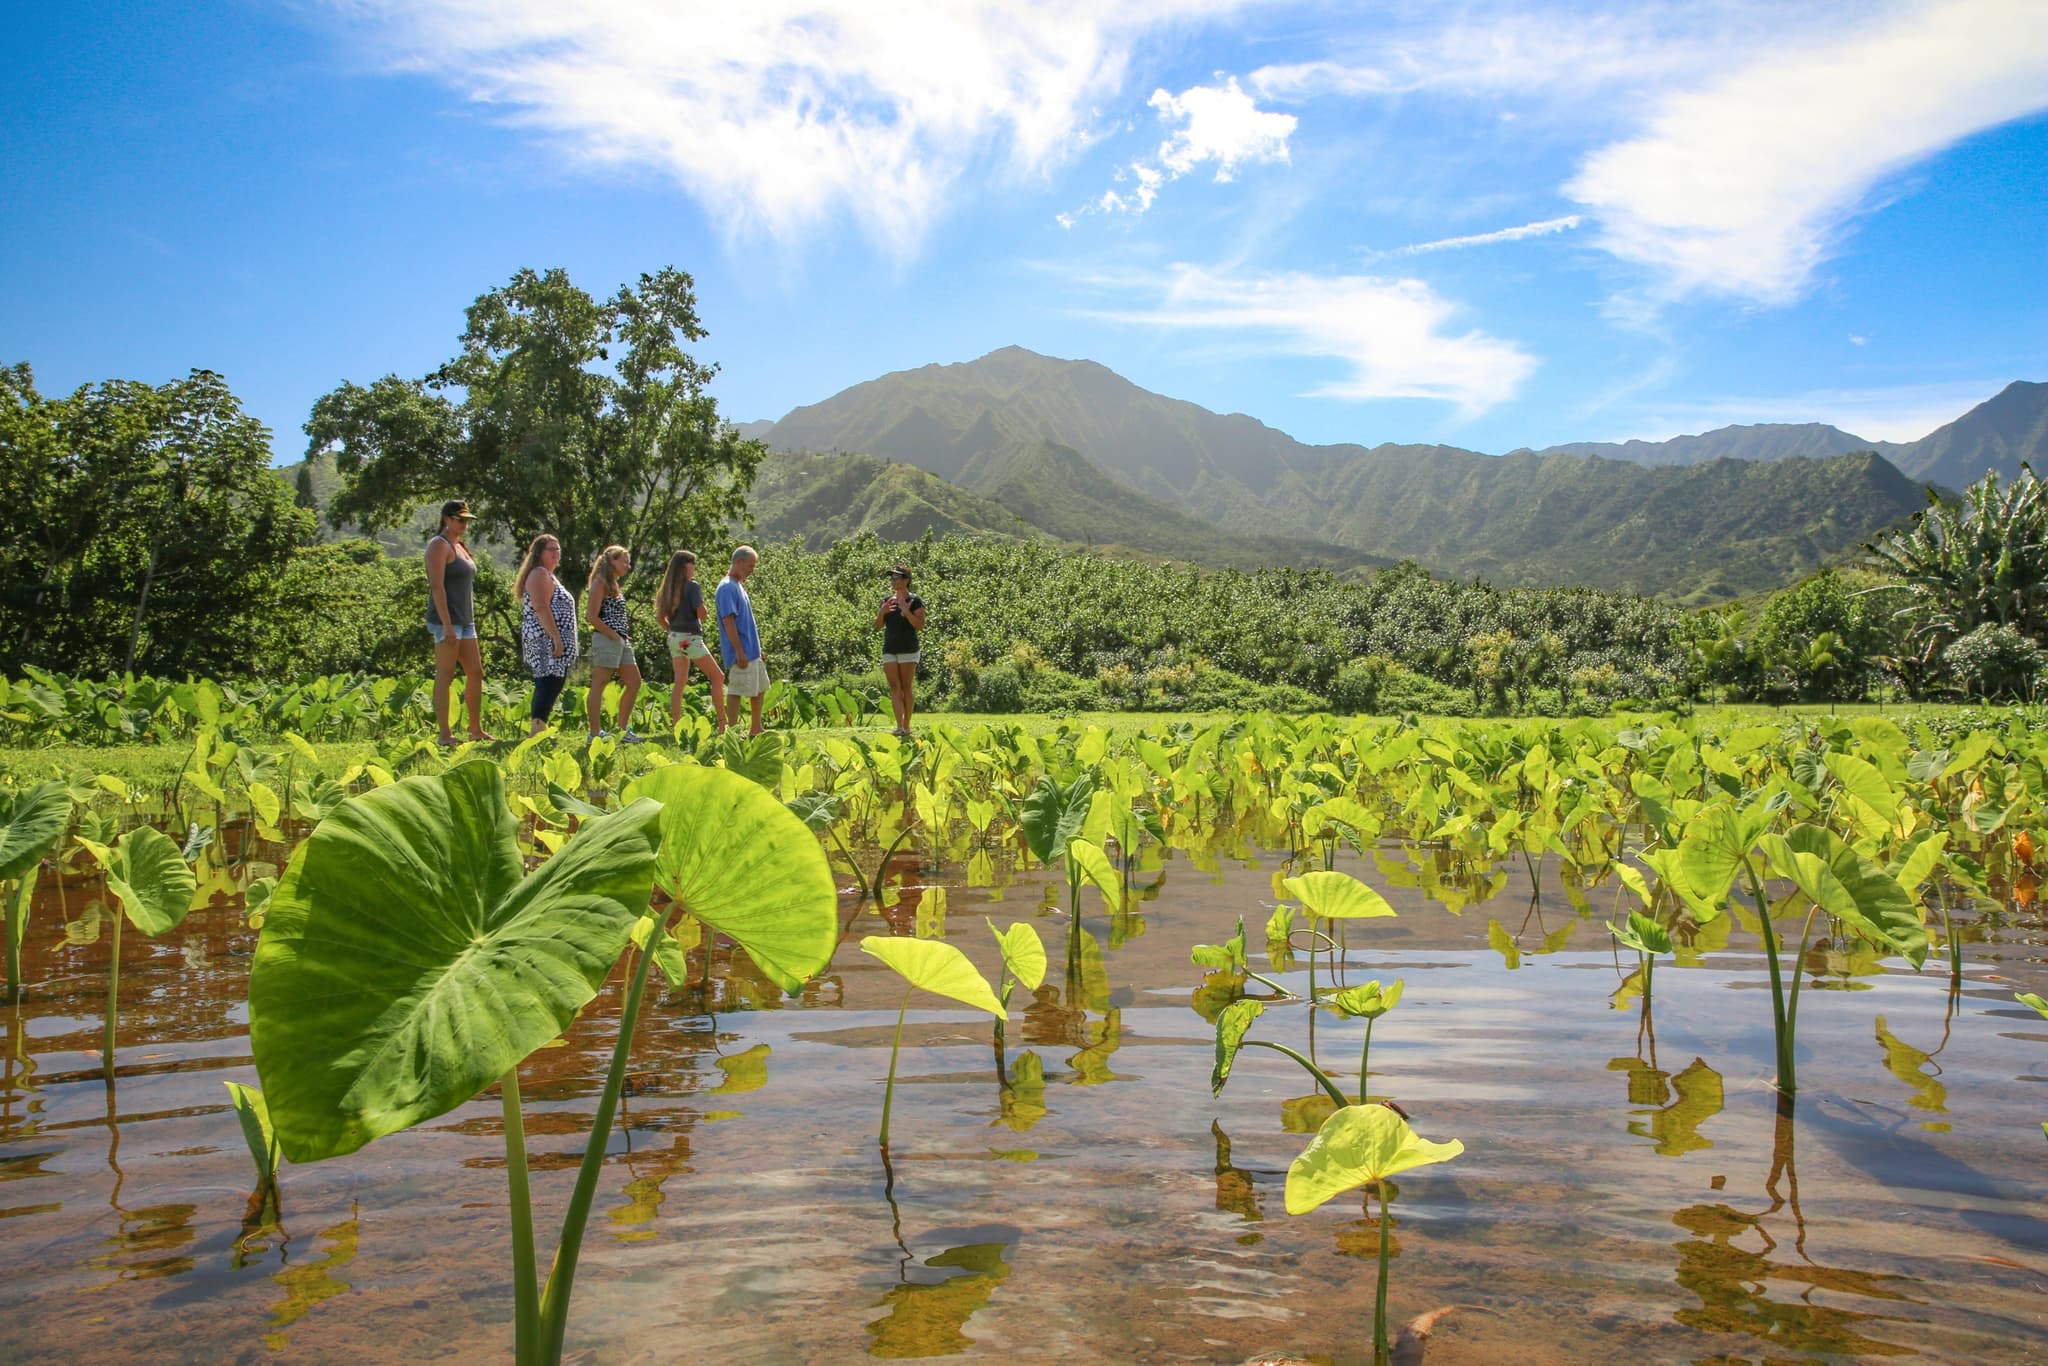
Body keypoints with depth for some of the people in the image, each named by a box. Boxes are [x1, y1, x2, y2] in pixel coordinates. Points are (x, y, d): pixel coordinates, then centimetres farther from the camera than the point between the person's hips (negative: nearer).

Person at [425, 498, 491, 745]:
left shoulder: (460, 546, 19)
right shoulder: (440, 545, -8)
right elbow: (437, 586, -17)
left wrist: (470, 625, 20)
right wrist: (447, 625, -22)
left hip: (465, 621, 9)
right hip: (446, 620, -9)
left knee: (476, 673, 10)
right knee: (445, 676, -7)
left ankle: (476, 729, 18)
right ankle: (445, 735, -5)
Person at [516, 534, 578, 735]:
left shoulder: (547, 575, 24)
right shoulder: (539, 574, -9)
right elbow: (541, 608, -19)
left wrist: (558, 639, 23)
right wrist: (556, 638, -24)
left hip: (551, 641, 11)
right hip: (547, 641, -11)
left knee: (546, 686, 11)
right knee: (550, 684, -15)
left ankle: (538, 731, 12)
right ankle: (538, 730, -21)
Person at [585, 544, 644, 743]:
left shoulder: (614, 585, 19)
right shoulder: (601, 582, -8)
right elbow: (592, 616, -16)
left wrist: (625, 636, 10)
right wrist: (614, 635, -15)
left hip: (621, 641, 10)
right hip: (606, 639, -10)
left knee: (634, 683, 10)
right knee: (599, 686, -6)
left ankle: (623, 731, 15)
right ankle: (595, 734, -4)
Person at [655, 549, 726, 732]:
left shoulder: (668, 588, 9)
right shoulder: (693, 586, -12)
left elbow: (660, 616, 13)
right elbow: (701, 613, -18)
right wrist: (707, 610, 2)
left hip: (674, 638, 7)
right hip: (691, 638, -7)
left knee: (680, 682, 8)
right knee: (717, 677, 2)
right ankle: (722, 723, -1)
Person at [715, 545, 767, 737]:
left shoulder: (738, 586, 16)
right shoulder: (727, 588, -15)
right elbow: (728, 621, -21)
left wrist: (757, 648, 21)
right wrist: (739, 651, -24)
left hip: (752, 651, 10)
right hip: (741, 652, -10)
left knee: (760, 688, 16)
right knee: (736, 691, -6)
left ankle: (756, 730, 25)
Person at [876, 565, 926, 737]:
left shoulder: (915, 601, -3)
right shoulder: (887, 600, 13)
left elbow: (920, 626, -10)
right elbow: (878, 625, 13)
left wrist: (906, 612, -21)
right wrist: (881, 612, -7)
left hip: (908, 650, -5)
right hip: (889, 650, 5)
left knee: (906, 687, -1)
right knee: (894, 687, -4)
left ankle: (907, 726, 7)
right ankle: (899, 726, -10)